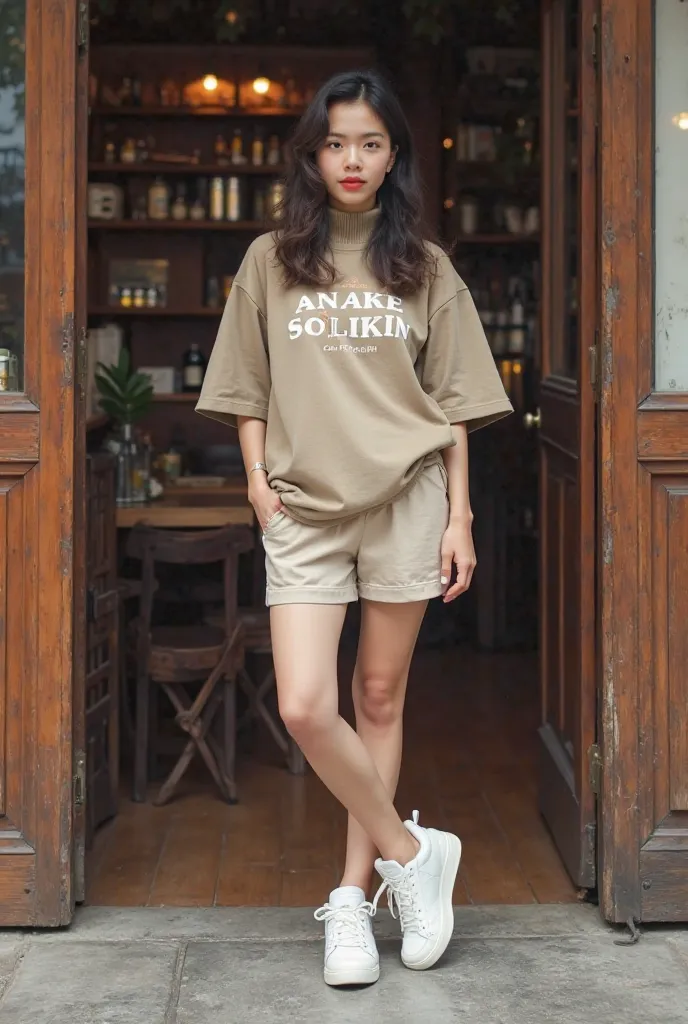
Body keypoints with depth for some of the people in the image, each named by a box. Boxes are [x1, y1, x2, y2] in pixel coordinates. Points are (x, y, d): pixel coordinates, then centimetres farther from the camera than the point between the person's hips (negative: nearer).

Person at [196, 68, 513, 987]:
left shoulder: (425, 268, 7)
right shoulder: (271, 261, 9)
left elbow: (455, 404, 7)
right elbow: (249, 390, 12)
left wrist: (458, 518, 1)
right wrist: (259, 480, -1)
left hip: (406, 499, 0)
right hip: (304, 508, 1)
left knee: (380, 700, 4)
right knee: (305, 707, -11)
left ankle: (354, 895, 16)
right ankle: (409, 851, 9)